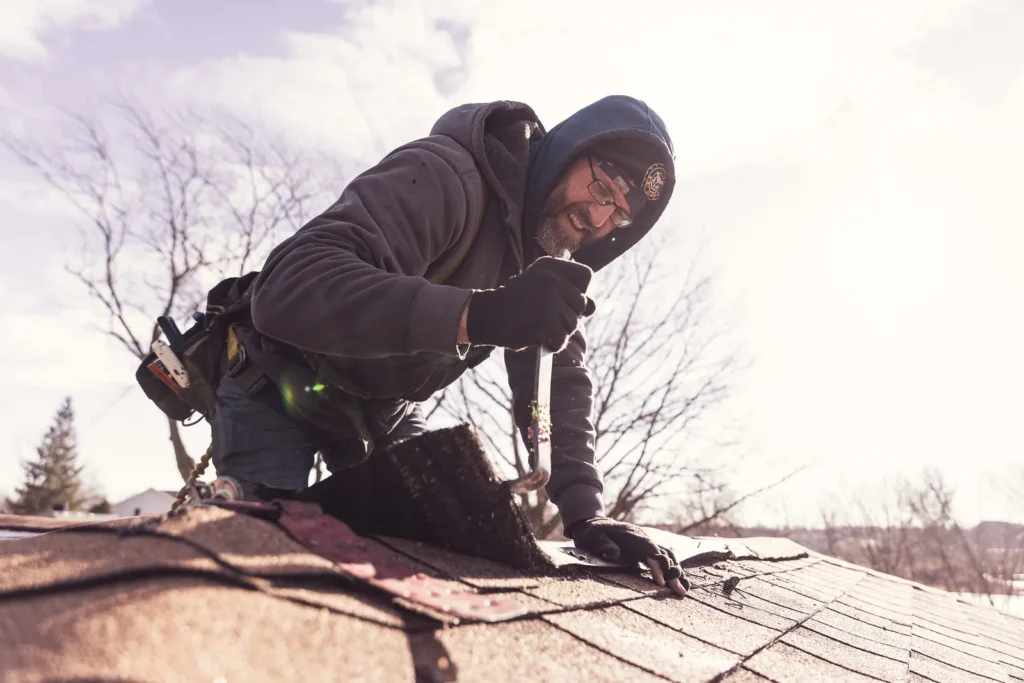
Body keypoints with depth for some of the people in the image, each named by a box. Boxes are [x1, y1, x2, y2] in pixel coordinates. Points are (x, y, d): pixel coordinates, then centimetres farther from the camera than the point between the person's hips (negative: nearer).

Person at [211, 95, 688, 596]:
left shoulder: (554, 257, -5)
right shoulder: (447, 175, -32)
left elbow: (561, 383, -8)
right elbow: (289, 288, -46)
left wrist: (583, 511, -22)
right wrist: (479, 313, -57)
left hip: (386, 412, 6)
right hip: (277, 389, -6)